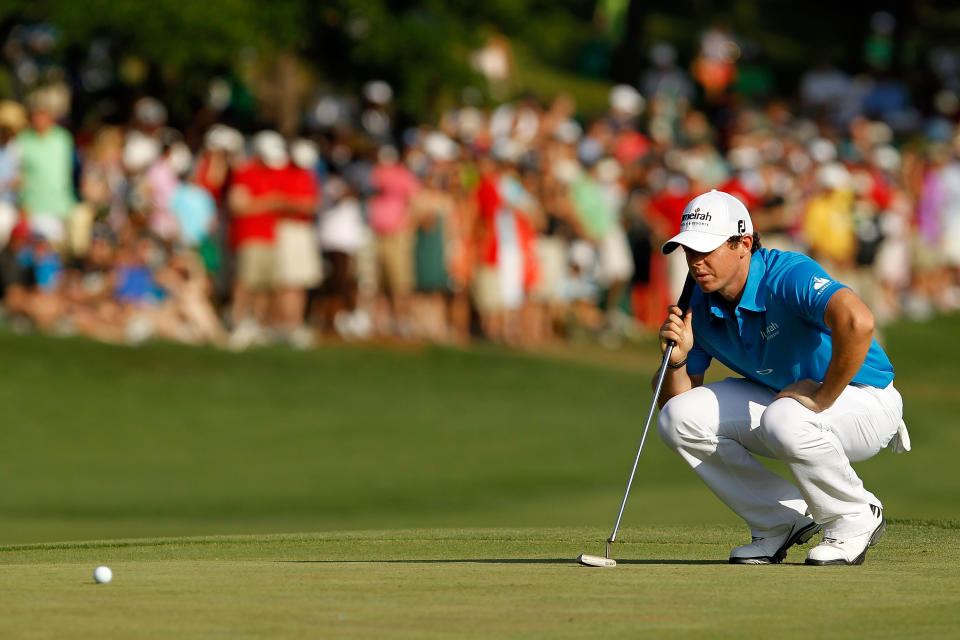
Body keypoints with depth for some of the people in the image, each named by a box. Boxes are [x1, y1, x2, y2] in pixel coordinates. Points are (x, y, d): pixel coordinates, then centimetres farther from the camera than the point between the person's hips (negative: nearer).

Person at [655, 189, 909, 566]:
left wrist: (822, 397, -36)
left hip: (863, 399, -7)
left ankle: (855, 518, -10)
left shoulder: (789, 276, -28)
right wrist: (677, 360, -23)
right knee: (679, 417, -10)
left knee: (783, 420, -39)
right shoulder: (699, 307, -6)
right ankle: (781, 521, 3)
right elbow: (674, 401, -1)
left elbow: (857, 322, -48)